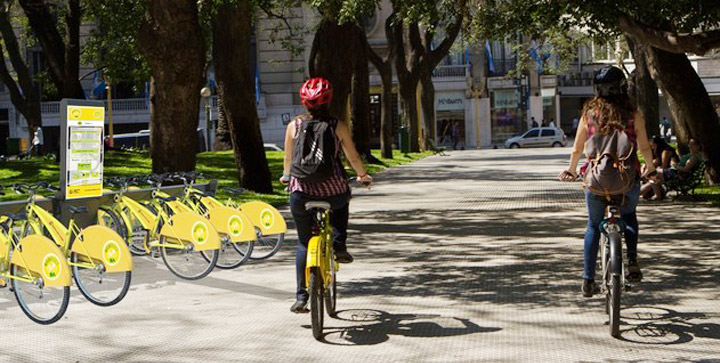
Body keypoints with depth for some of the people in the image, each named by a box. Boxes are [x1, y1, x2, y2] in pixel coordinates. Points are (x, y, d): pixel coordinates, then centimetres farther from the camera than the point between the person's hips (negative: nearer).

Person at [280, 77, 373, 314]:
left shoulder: (294, 126, 1)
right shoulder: (338, 126, -1)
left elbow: (288, 159, 10)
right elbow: (353, 157, 6)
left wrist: (286, 177, 31)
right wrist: (362, 175, 26)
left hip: (302, 192, 0)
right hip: (333, 191, 0)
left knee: (304, 243, 14)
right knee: (341, 201, 37)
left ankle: (301, 296, 7)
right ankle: (339, 246, 20)